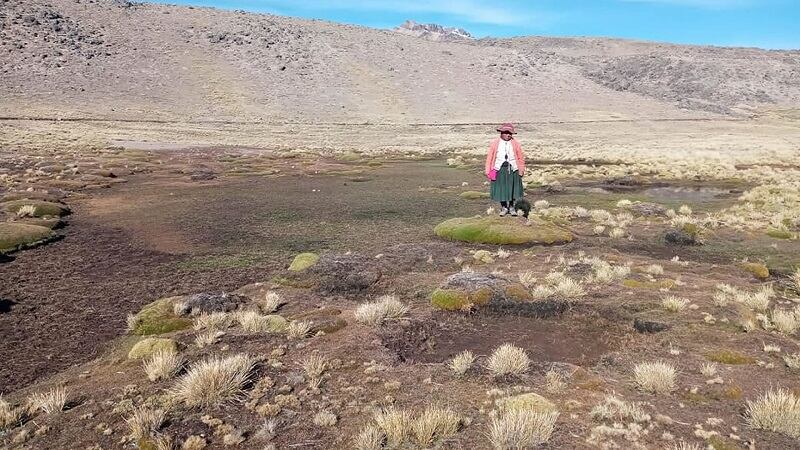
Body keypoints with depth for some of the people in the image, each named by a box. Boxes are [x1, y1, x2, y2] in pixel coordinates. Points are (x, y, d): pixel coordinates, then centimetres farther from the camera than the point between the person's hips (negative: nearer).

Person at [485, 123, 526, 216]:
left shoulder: (515, 144, 4)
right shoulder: (495, 143, 2)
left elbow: (521, 158, 7)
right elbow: (489, 157, 2)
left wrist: (521, 170, 2)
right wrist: (488, 171, -3)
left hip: (512, 169, 1)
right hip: (499, 168, -1)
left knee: (512, 188, 8)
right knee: (500, 188, 5)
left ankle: (511, 207, 25)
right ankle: (503, 207, 22)